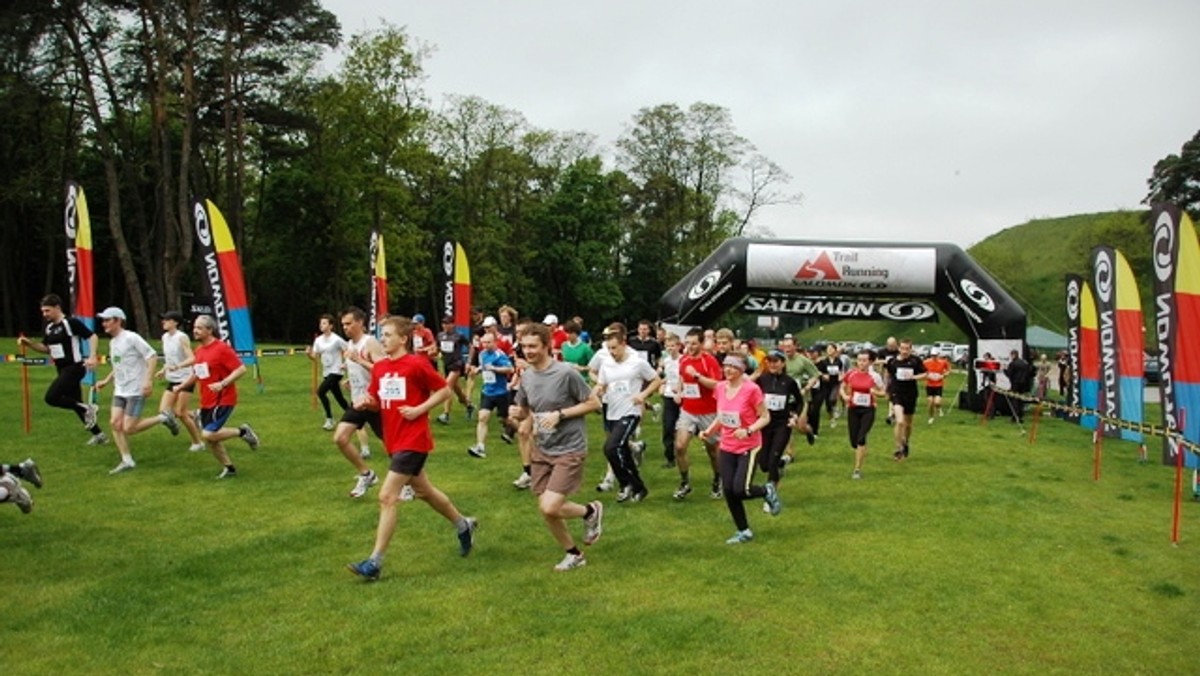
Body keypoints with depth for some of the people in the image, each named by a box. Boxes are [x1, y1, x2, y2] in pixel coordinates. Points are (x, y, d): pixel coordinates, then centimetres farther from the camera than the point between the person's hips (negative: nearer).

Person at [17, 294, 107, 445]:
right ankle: (99, 435, 20)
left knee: (51, 397, -19)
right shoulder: (49, 328, 13)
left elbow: (92, 337, -16)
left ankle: (87, 408, -5)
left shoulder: (71, 323, -13)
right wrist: (29, 344, 7)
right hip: (63, 370, 9)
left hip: (74, 367, -9)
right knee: (75, 403, 11)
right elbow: (46, 348, 24)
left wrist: (93, 357, -27)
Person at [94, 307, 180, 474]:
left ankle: (163, 418, 8)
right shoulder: (112, 342, 14)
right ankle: (127, 461, 7)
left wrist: (148, 380, -24)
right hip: (119, 391, 8)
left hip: (135, 391, -8)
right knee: (115, 423, -2)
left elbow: (152, 357, -17)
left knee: (128, 429, -11)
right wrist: (106, 381, 16)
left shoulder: (131, 338, -13)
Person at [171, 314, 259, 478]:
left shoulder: (222, 348, -14)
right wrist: (180, 386, 16)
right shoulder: (198, 351, 10)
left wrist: (223, 383, -27)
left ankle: (242, 431, 4)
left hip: (223, 401, -8)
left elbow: (241, 369, -18)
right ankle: (229, 467, 27)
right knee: (210, 439, 10)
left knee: (208, 435, -18)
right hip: (206, 402, 8)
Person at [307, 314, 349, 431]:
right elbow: (315, 357, 7)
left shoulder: (336, 339, -15)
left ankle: (329, 420, -10)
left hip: (335, 371, -7)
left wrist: (345, 364, -17)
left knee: (321, 392, -20)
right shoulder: (318, 340, 5)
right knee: (338, 396, 13)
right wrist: (309, 354, -13)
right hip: (326, 372, 7)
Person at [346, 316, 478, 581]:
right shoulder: (379, 367, 7)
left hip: (412, 441, -8)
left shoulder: (417, 364, -13)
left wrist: (419, 409, -17)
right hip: (394, 441, 8)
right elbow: (376, 402, 15)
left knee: (387, 497, -12)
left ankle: (374, 562, -5)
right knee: (424, 491, 21)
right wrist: (365, 402, -7)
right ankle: (464, 525, 42)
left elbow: (445, 391, -8)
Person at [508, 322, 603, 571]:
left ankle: (591, 510, 15)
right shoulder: (526, 376, 2)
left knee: (550, 508, -15)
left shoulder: (566, 373, -18)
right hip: (542, 450, 7)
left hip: (569, 450, -6)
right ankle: (573, 554, 31)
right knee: (545, 509, 8)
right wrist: (517, 413, -9)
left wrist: (560, 414, -20)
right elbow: (524, 411, 15)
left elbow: (594, 403, -12)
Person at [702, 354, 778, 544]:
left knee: (740, 490, -13)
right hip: (727, 447, 6)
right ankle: (744, 531, 21)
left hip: (749, 447, -6)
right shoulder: (720, 388, 0)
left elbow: (765, 417, -11)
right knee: (728, 491, 3)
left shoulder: (751, 389, -17)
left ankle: (768, 491, 20)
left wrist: (748, 431, -26)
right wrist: (710, 430, -2)